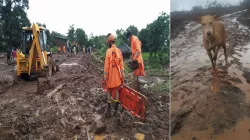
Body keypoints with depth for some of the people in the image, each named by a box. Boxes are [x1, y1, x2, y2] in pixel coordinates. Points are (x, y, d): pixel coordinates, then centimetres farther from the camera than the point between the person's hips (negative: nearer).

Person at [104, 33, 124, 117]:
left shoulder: (108, 51, -15)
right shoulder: (119, 51, 0)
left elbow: (106, 65, -14)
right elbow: (121, 64, 3)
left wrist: (105, 77, -7)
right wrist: (122, 75, 10)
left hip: (110, 76, -4)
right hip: (117, 76, 4)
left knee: (109, 92, 8)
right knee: (117, 91, 12)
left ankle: (109, 111, 13)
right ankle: (115, 110, 19)